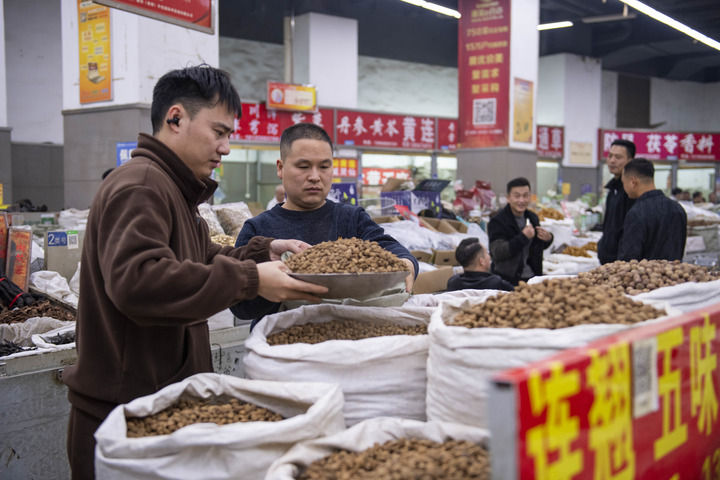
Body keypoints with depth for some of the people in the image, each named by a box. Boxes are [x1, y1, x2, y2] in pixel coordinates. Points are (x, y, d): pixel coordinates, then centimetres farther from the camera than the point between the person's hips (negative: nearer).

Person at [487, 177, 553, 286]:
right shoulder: (497, 222, -11)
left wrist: (548, 239, 0)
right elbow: (497, 253, -22)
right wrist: (523, 237, -28)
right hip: (508, 280, -6)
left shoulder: (533, 218, 10)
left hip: (532, 277, 6)